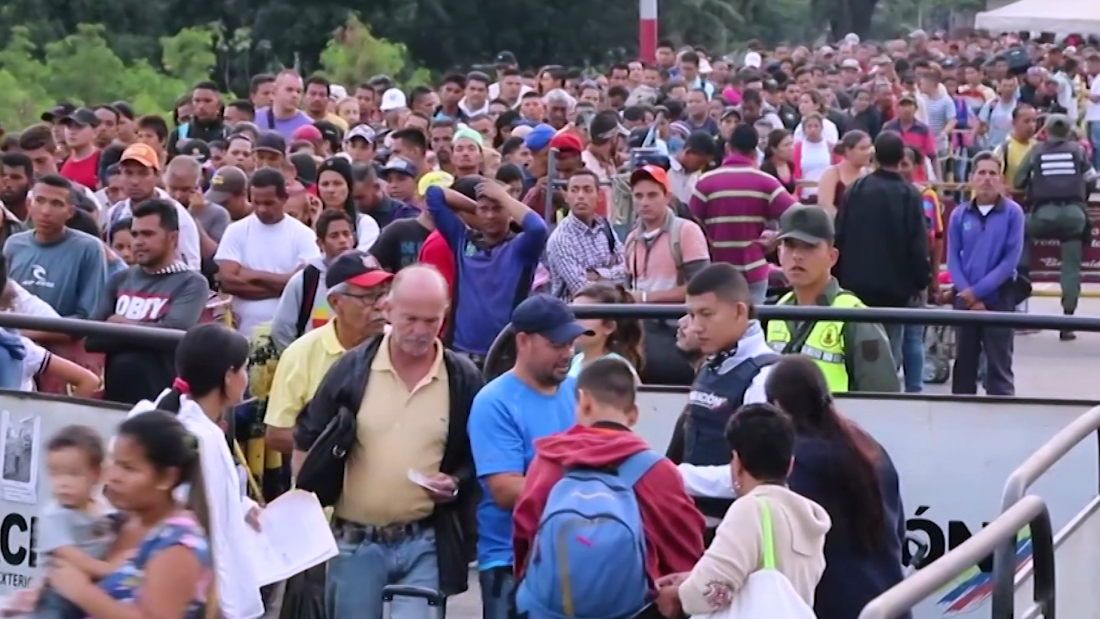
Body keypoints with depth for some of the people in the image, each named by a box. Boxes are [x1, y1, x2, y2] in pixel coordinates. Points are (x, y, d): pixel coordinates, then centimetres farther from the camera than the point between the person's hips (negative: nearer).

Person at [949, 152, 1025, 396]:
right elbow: (953, 259, 1)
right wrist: (968, 296, -11)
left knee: (999, 366, -2)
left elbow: (1011, 259, -10)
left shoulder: (1013, 213, -5)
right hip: (965, 300, 3)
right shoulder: (959, 214, 3)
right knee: (964, 363, 10)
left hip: (999, 298, -3)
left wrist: (977, 291, -13)